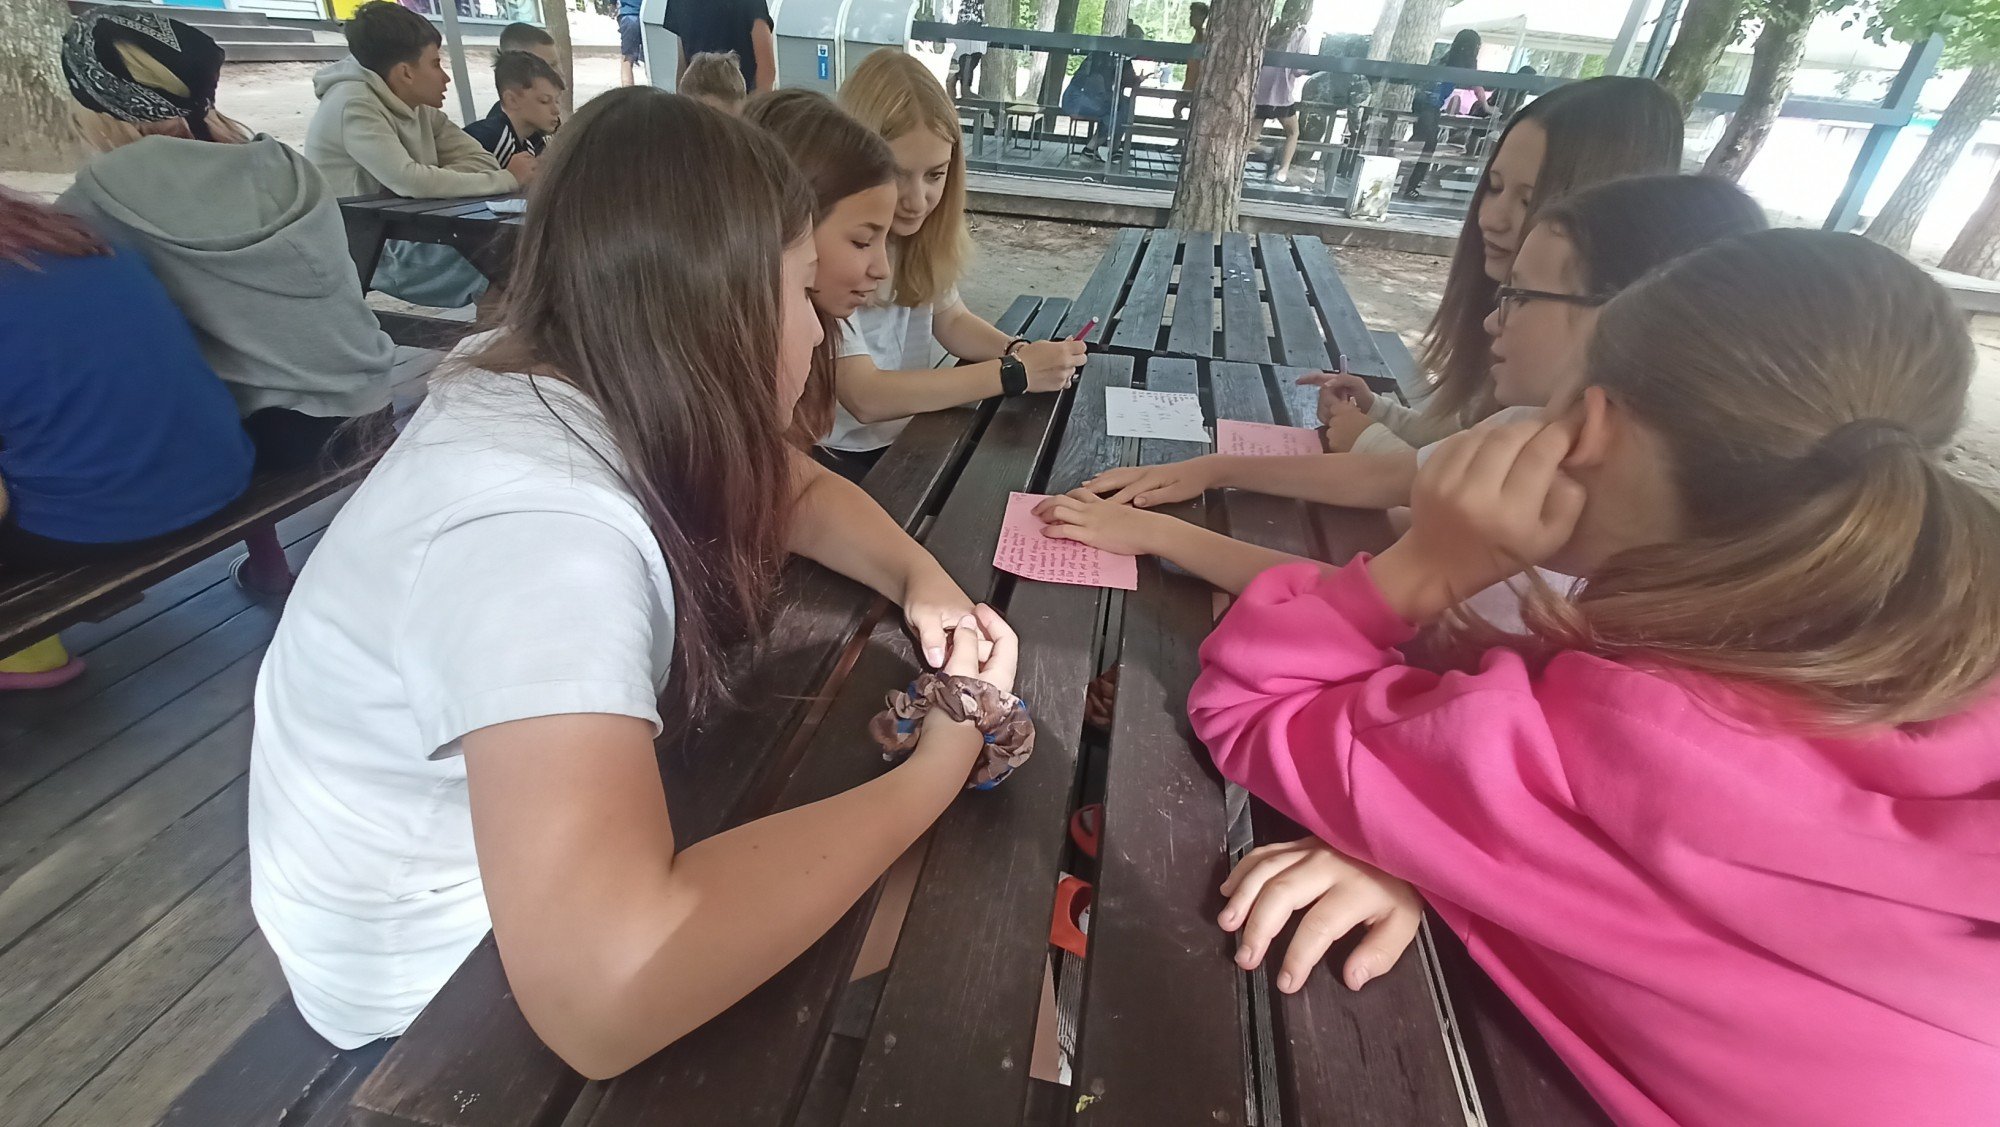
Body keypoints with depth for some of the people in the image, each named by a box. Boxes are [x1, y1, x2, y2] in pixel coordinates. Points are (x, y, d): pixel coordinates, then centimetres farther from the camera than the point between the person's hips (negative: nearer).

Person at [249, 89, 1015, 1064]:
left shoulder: (596, 389, -12)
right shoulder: (538, 531, -38)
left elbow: (799, 490, 3)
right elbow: (605, 995, -47)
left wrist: (920, 579, -16)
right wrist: (935, 771, -36)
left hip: (541, 847, 7)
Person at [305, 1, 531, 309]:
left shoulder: (418, 106, 7)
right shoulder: (353, 105, -16)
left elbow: (481, 160, -1)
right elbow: (410, 181, -27)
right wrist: (508, 179, -21)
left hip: (404, 238, 7)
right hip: (362, 256, -7)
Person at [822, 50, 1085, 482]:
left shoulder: (917, 229, -2)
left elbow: (952, 319, 8)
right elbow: (865, 397, -28)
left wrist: (1019, 351, -13)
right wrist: (1013, 372, -27)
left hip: (906, 435, 7)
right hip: (838, 458, -6)